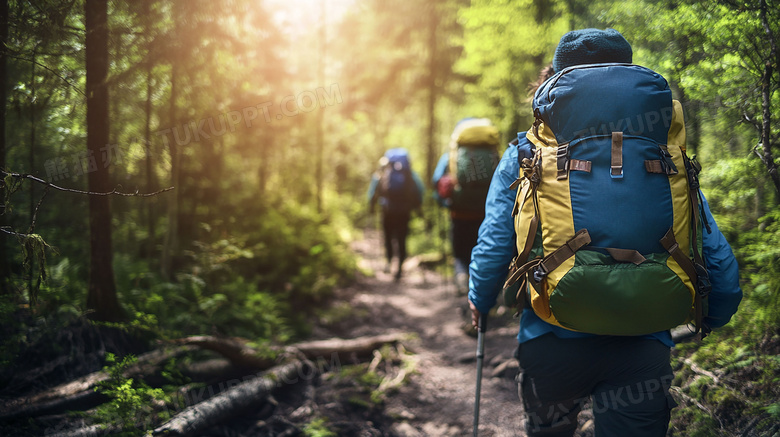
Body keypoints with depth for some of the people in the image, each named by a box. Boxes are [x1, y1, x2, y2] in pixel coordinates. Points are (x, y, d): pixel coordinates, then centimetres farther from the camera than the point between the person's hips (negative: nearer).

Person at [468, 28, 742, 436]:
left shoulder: (526, 154, 1)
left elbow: (493, 246, -3)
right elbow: (718, 261, 2)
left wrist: (480, 301, 19)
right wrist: (711, 317, 22)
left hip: (550, 342, 1)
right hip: (642, 350, 0)